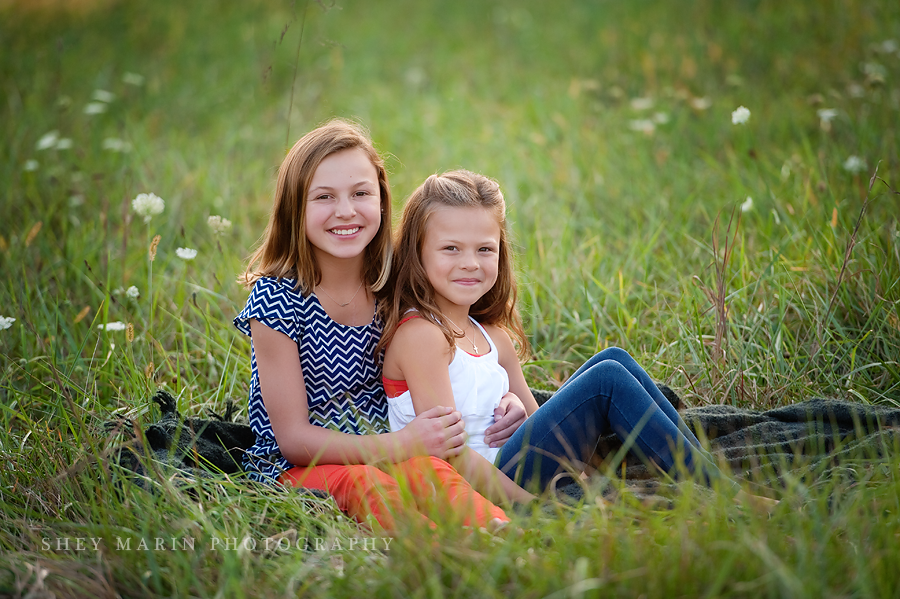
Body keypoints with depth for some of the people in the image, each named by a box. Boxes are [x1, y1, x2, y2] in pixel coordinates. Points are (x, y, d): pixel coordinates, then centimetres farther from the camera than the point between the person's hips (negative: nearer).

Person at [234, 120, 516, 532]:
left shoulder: (389, 287, 4)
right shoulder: (276, 298, -9)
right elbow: (293, 438, -11)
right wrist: (402, 445, -23)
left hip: (383, 455, 4)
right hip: (290, 467, -3)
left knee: (429, 473, -31)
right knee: (361, 484, -36)